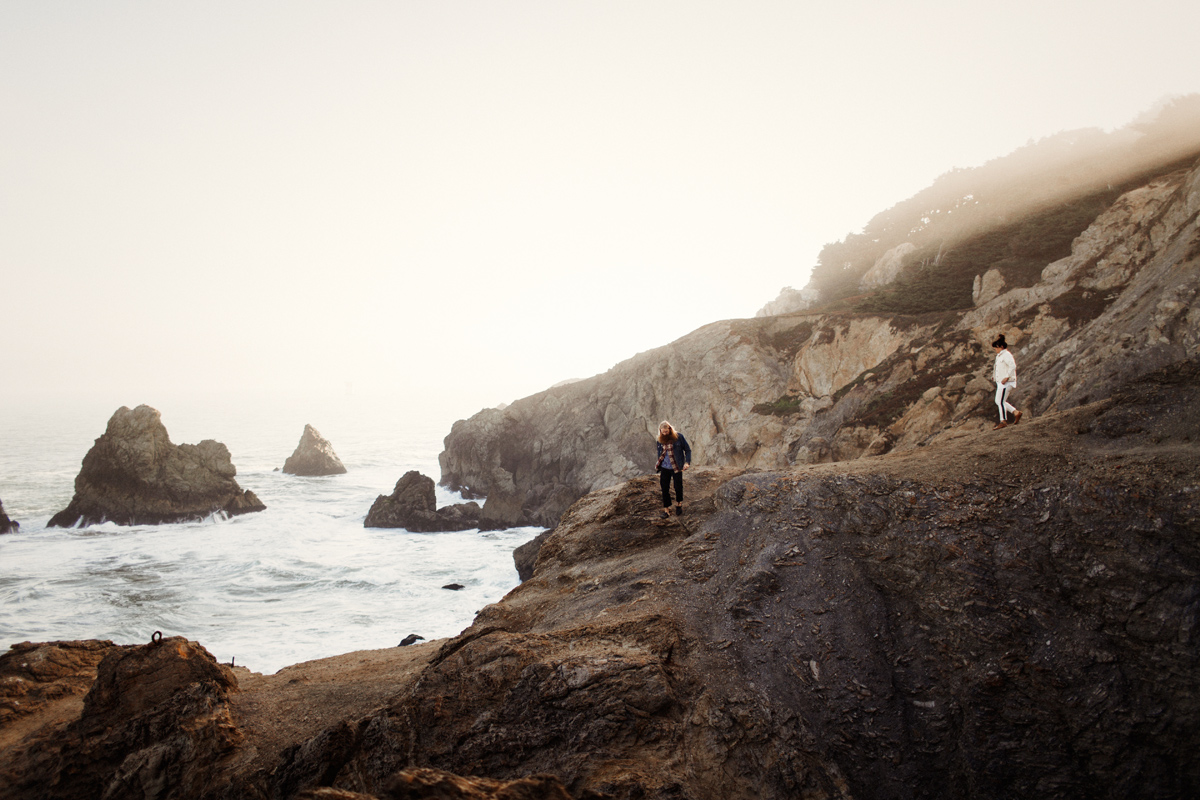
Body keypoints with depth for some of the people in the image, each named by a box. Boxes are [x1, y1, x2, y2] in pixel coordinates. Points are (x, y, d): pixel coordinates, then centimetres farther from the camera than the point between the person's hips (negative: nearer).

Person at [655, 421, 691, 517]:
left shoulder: (679, 437, -6)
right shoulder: (660, 440, 4)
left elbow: (687, 450, 0)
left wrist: (687, 462, -12)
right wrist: (658, 468, 13)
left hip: (677, 468, -2)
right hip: (664, 468, 2)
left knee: (678, 487, 6)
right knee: (665, 489, 1)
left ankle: (679, 505, 31)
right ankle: (666, 509, 11)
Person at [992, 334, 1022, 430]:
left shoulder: (1006, 355, -14)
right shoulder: (999, 356, 16)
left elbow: (1013, 366, -24)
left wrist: (1007, 377, -25)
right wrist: (994, 375, 13)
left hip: (1006, 382, -10)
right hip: (1000, 382, 10)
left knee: (1001, 401, -8)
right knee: (998, 401, 12)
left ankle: (1003, 421, -2)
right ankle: (1016, 412, 17)